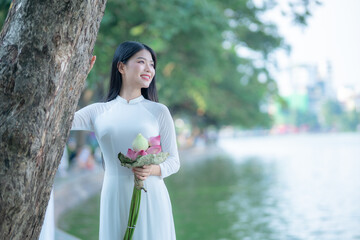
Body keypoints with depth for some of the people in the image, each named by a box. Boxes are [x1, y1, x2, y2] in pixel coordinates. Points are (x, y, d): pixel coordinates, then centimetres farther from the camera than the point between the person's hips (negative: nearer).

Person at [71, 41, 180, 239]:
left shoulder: (158, 111, 5)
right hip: (114, 198, 1)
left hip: (151, 196, -1)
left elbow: (173, 161, 5)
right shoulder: (98, 112, 8)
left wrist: (152, 169, -17)